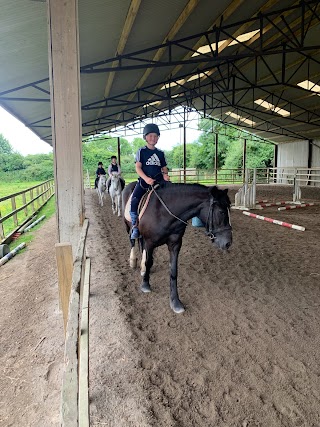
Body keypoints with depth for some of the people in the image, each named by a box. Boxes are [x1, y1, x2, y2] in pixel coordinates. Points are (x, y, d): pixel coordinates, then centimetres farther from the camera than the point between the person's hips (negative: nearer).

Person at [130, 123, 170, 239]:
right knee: (134, 201, -25)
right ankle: (135, 226, -13)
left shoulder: (160, 153, 16)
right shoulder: (141, 151, 5)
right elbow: (138, 167, -4)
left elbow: (164, 168, 19)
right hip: (144, 181, -3)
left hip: (159, 181, 3)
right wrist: (146, 178, -21)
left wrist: (165, 174, -7)